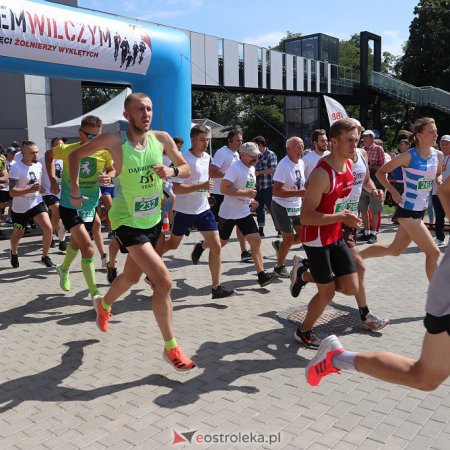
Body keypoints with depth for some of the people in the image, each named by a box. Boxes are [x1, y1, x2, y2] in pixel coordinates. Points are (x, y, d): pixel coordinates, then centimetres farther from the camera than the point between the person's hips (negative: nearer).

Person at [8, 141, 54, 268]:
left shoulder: (38, 165, 0)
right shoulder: (16, 168, -20)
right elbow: (12, 192, -26)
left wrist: (40, 188, 4)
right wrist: (30, 190, -37)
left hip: (36, 203, 4)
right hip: (20, 207, -3)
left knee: (48, 228, -17)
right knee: (18, 234, 15)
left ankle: (45, 257, 2)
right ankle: (13, 253, 48)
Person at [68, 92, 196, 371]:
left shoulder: (162, 138, -6)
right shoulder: (115, 140, -16)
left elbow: (186, 169, 4)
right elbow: (76, 155, -1)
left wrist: (171, 171, -17)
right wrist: (75, 192, -4)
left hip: (153, 220, 6)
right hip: (128, 222, -6)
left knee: (131, 277, 24)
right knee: (164, 281, -17)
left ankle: (104, 304, 57)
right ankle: (171, 348, 0)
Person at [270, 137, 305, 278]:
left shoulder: (301, 163, 5)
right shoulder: (283, 166, -21)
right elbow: (276, 191, -27)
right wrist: (299, 193, -30)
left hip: (297, 207, 8)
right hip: (282, 207, -8)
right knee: (289, 238, 2)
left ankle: (279, 244, 31)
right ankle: (279, 267, 24)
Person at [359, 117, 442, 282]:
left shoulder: (438, 155, 3)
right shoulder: (409, 156, -15)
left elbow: (438, 174, 23)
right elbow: (380, 172, -6)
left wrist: (439, 179, -1)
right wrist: (394, 192, -15)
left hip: (420, 211, 8)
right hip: (408, 211, -8)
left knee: (394, 249, 18)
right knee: (433, 253, -4)